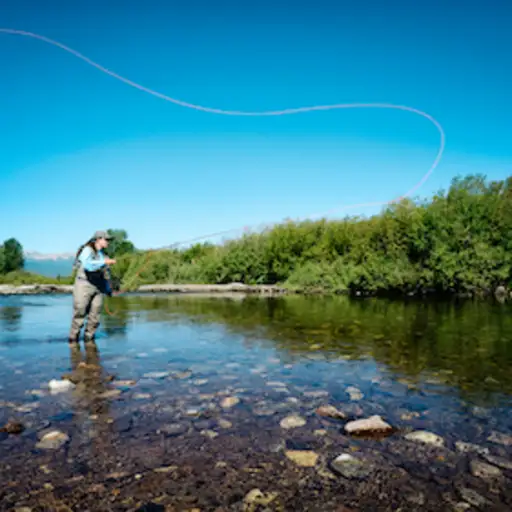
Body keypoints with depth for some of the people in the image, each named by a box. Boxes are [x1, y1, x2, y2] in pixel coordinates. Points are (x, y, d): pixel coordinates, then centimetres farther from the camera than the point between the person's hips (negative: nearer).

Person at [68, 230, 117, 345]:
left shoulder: (102, 254, 12)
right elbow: (88, 265, -32)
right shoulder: (87, 250, -11)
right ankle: (73, 338, 13)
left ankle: (89, 338, 17)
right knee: (80, 314, -1)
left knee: (95, 316, 4)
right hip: (84, 285, -6)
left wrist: (108, 288, 18)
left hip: (98, 287, 6)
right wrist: (105, 262, -31)